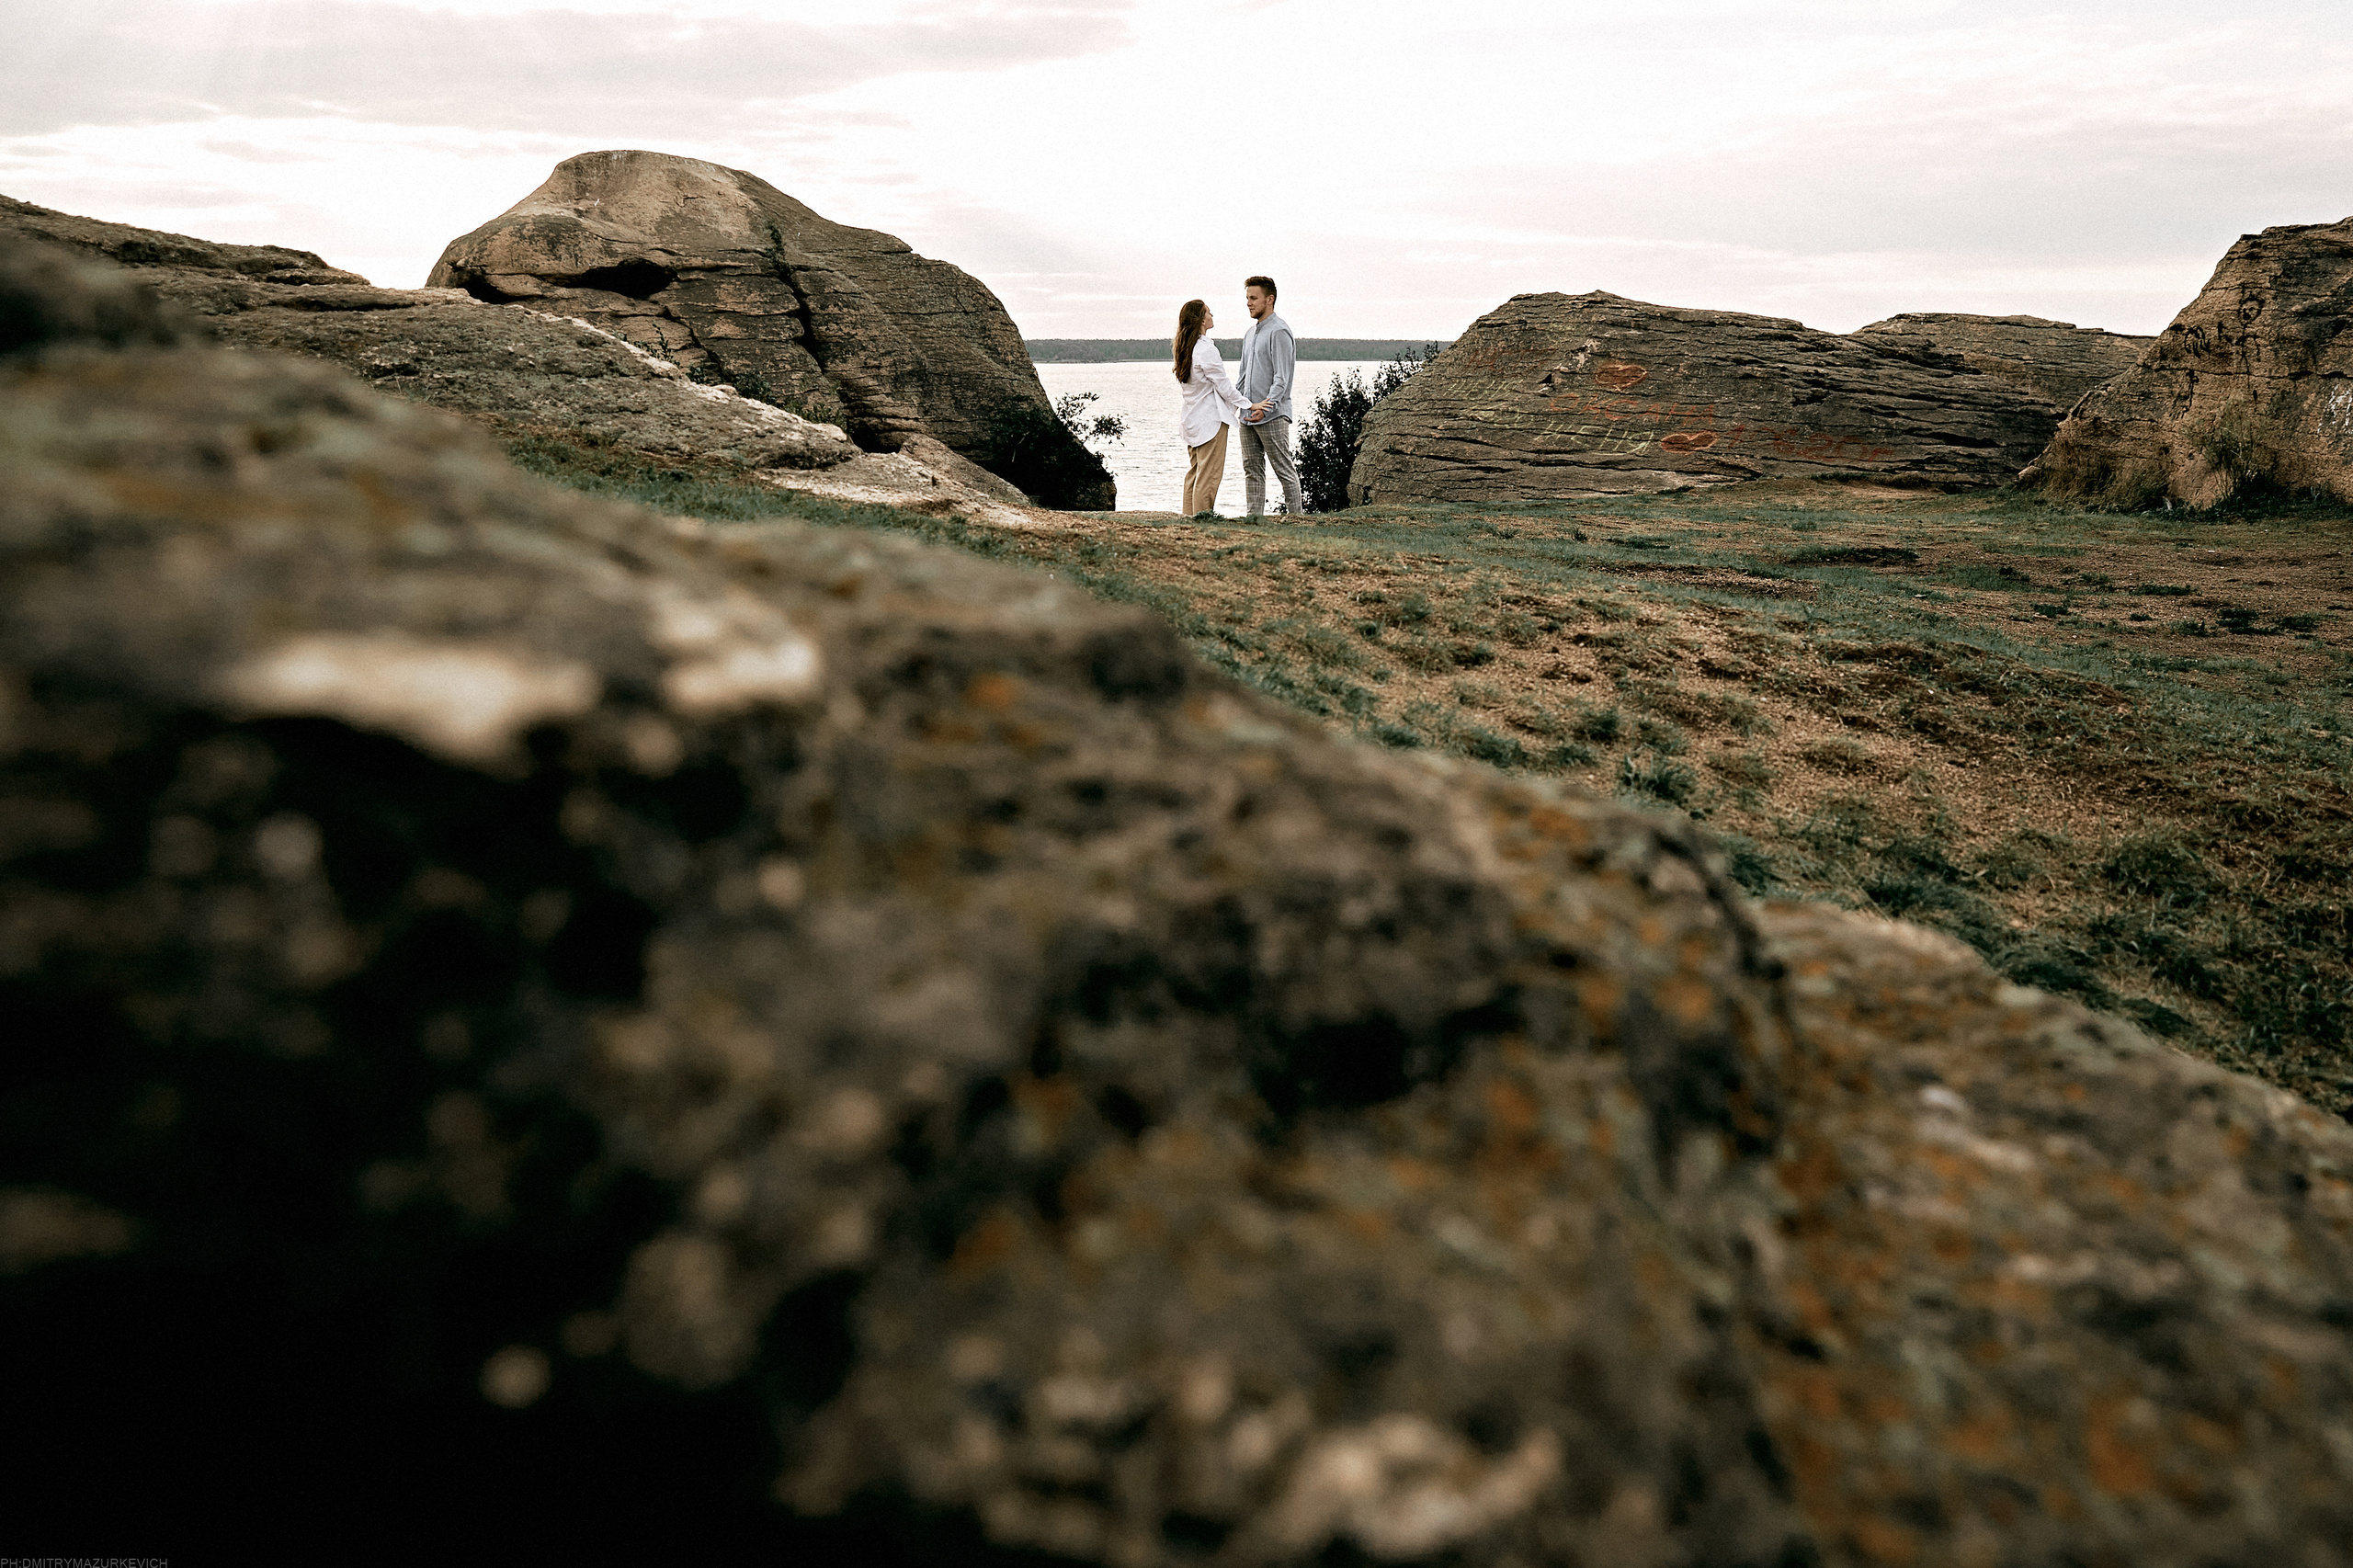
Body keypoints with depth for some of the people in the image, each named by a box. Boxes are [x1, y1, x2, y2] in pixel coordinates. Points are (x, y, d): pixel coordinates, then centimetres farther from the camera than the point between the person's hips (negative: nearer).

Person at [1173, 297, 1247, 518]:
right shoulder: (1205, 349, -17)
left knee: (1195, 469, 13)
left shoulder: (1185, 348, 10)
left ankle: (1190, 513, 15)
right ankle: (1203, 512, -2)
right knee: (1210, 471, -4)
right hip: (1211, 416, -9)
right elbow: (1222, 384, -13)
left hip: (1193, 415, 9)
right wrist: (1244, 405, -3)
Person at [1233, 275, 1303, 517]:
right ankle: (1254, 517, 10)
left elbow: (1281, 378, -16)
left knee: (1285, 470, -3)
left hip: (1272, 415, -9)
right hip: (1248, 415, 9)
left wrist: (1266, 406, -25)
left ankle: (1296, 517, 2)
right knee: (1252, 469, 7)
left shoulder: (1279, 331, -9)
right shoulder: (1250, 333, 18)